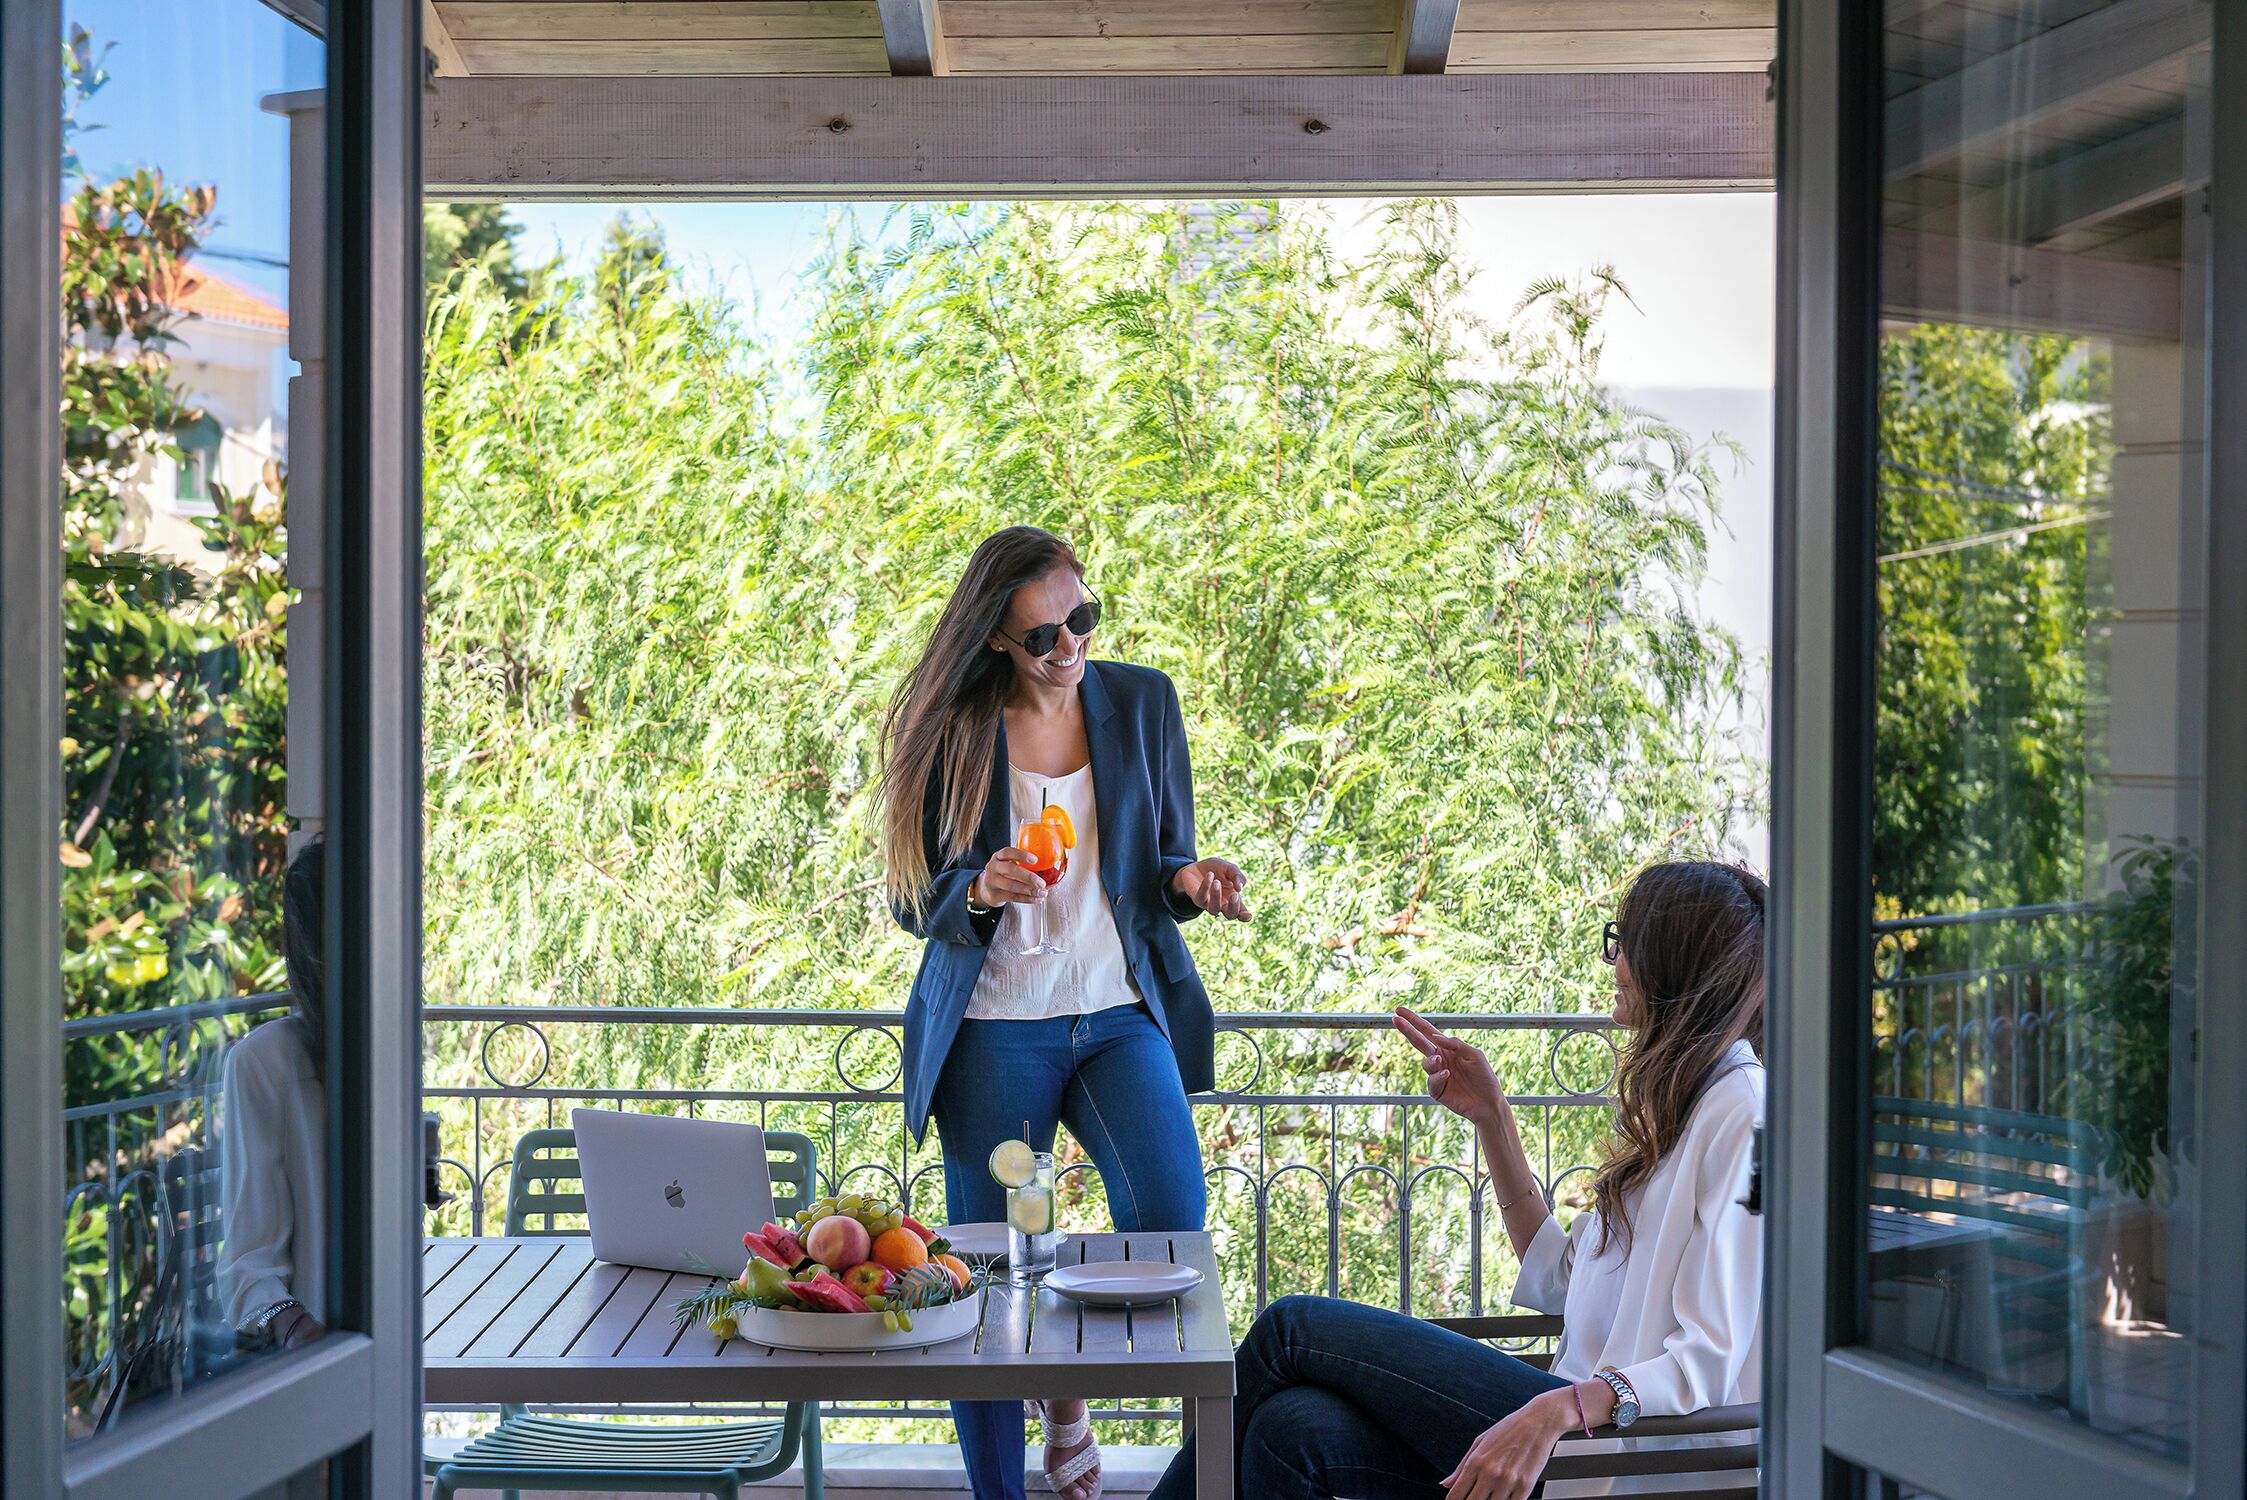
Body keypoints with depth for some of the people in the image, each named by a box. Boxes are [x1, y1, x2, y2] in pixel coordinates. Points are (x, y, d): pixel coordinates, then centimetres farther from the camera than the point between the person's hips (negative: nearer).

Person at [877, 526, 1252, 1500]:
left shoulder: (1142, 701, 5)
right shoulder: (948, 727, -1)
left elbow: (1163, 864, 11)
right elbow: (912, 900, 2)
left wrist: (1186, 881, -12)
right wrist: (979, 892, -19)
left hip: (1120, 1015, 1)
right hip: (994, 1027, -1)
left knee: (1172, 1217, -18)